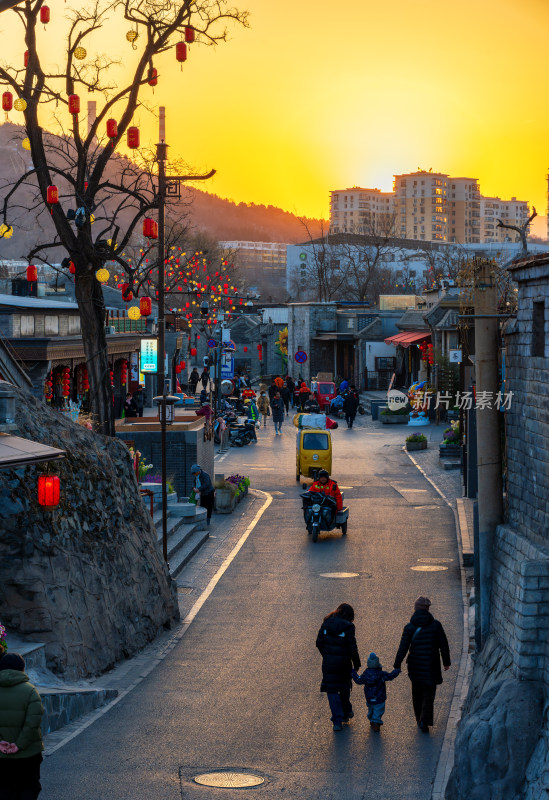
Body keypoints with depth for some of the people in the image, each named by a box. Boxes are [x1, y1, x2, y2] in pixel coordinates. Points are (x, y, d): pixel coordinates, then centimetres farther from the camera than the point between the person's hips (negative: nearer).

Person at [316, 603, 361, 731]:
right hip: (343, 662, -2)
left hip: (328, 662, 2)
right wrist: (356, 663, -1)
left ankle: (337, 720, -3)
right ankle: (346, 713, 38)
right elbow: (352, 647, -12)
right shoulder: (348, 626, -12)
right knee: (344, 687, 21)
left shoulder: (326, 623, 1)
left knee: (332, 690, 5)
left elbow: (319, 643, 4)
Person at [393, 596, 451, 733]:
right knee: (429, 693, 5)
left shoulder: (409, 627, -6)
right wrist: (446, 662, 12)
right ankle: (424, 720, -10)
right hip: (431, 665, -1)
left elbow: (403, 648, -8)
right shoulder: (435, 625, -6)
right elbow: (444, 645, -1)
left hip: (415, 665, 1)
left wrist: (397, 666, -3)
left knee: (417, 692, 19)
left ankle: (420, 719, 28)